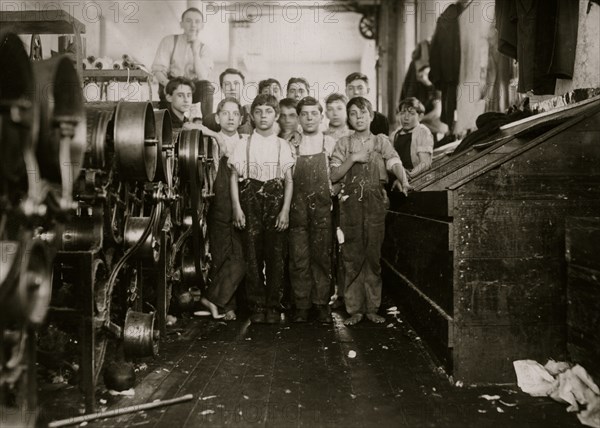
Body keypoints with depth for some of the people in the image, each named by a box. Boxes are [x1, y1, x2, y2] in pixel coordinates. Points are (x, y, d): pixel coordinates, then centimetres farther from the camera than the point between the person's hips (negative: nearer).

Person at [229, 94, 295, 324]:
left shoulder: (283, 145, 8)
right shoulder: (244, 145, 7)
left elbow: (289, 180, 4)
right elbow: (234, 177, 5)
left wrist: (285, 210, -5)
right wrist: (237, 208, -5)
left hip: (276, 202, 0)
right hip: (250, 202, 0)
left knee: (276, 255, 0)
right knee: (253, 255, 0)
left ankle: (273, 305, 11)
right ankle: (257, 305, 10)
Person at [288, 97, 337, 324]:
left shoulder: (331, 144, 6)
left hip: (322, 209, -1)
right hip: (298, 209, 1)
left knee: (322, 257, 1)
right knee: (298, 258, 1)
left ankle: (322, 304, 10)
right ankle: (301, 306, 9)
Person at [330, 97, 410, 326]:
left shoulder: (381, 141, 10)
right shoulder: (343, 144, 11)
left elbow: (395, 162, -6)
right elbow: (334, 176, 3)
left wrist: (403, 180, -25)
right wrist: (353, 159, -9)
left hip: (375, 201, 0)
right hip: (350, 202, 0)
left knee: (374, 254, 1)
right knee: (352, 256, 0)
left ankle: (372, 308, 11)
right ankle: (354, 309, 8)